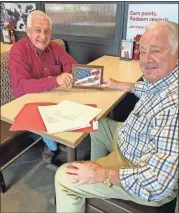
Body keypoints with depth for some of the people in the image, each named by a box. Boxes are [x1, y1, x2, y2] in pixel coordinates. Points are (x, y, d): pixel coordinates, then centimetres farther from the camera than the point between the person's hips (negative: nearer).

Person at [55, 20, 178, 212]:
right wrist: (119, 85, 26)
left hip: (146, 182, -9)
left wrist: (102, 174, -27)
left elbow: (158, 182, -37)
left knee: (64, 177, -9)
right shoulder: (161, 78, -7)